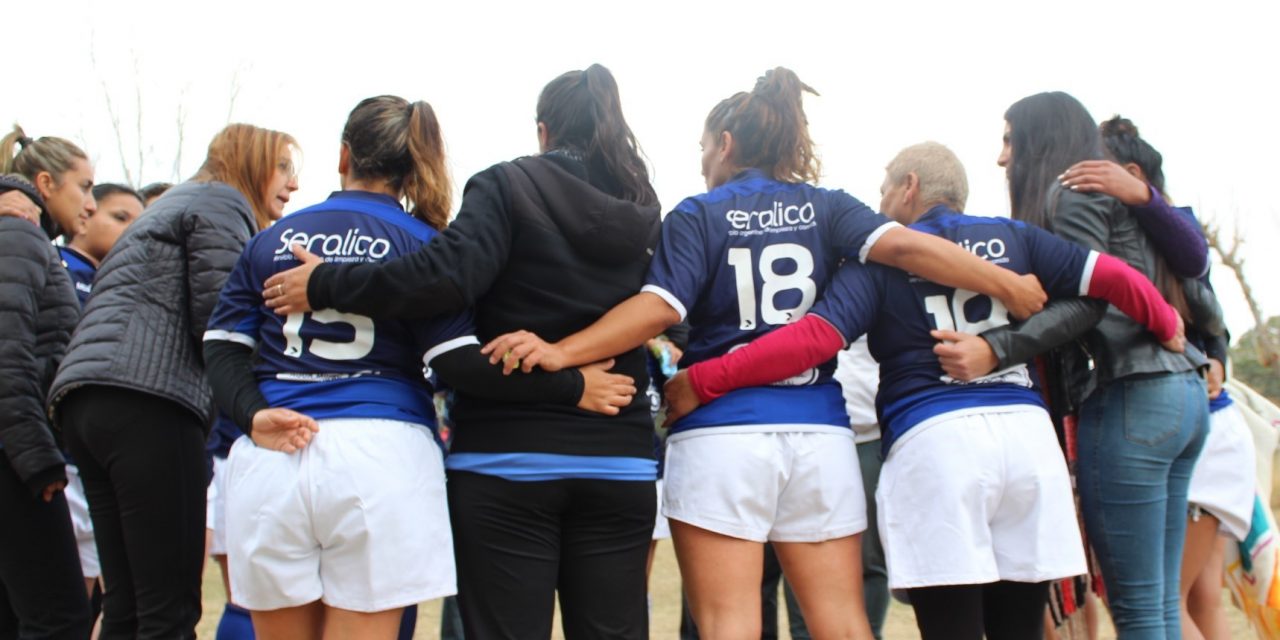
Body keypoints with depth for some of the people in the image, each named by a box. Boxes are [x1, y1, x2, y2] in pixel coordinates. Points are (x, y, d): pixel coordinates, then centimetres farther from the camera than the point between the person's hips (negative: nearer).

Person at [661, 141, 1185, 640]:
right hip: (1027, 431, 4)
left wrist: (701, 382, -8)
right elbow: (1111, 275, 8)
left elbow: (815, 337, -9)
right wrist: (1166, 327, 27)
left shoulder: (882, 257, 4)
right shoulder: (1010, 237, 14)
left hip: (933, 437, -4)